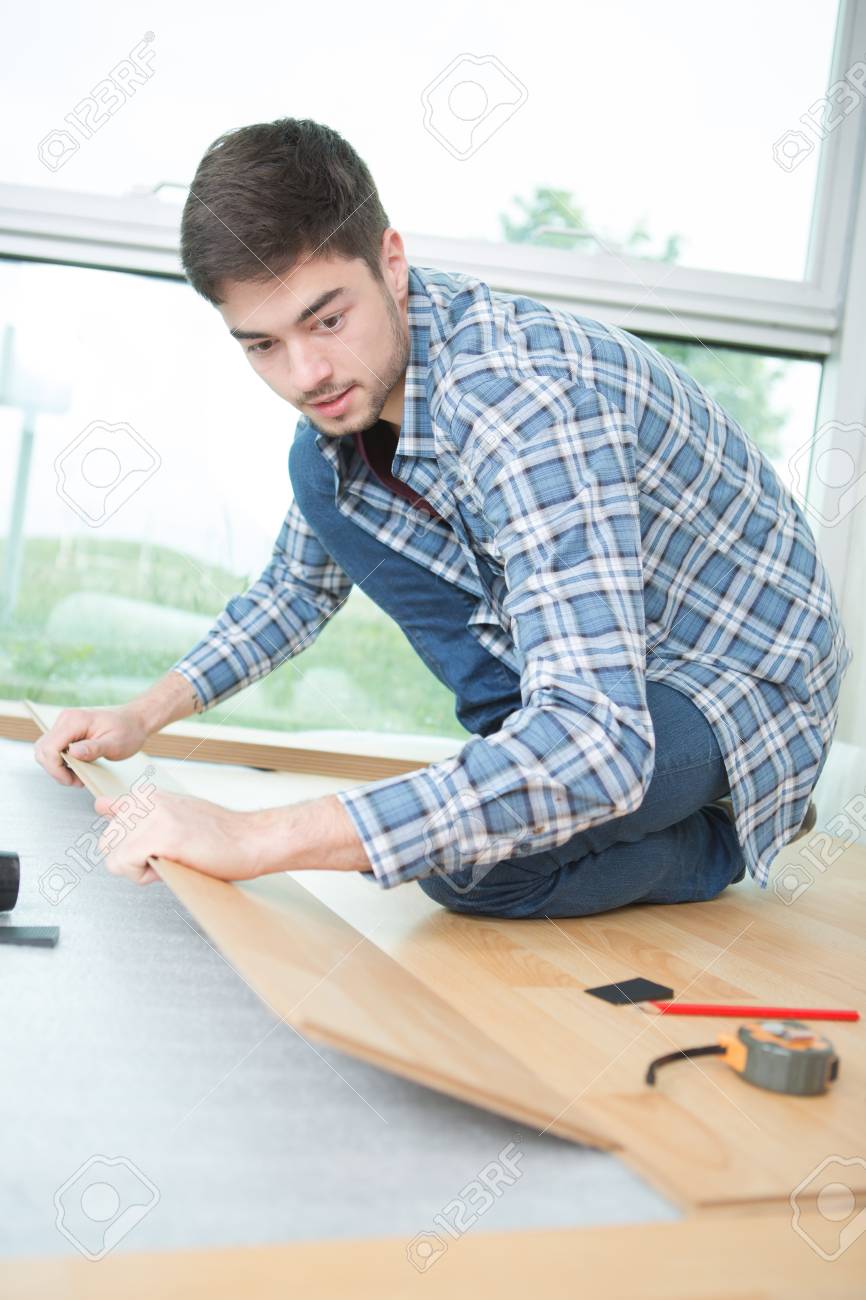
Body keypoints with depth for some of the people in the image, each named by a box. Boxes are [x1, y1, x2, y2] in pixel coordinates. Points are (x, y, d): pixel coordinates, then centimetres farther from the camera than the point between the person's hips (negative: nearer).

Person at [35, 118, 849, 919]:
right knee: (320, 474, -4)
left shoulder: (519, 400, -34)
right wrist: (142, 715, 0)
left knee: (464, 859, -32)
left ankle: (723, 841, -1)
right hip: (597, 648, 8)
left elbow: (599, 745, -43)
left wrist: (257, 840, -44)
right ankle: (538, 759, 1)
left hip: (742, 682, -7)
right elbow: (299, 585, 12)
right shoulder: (350, 379, -6)